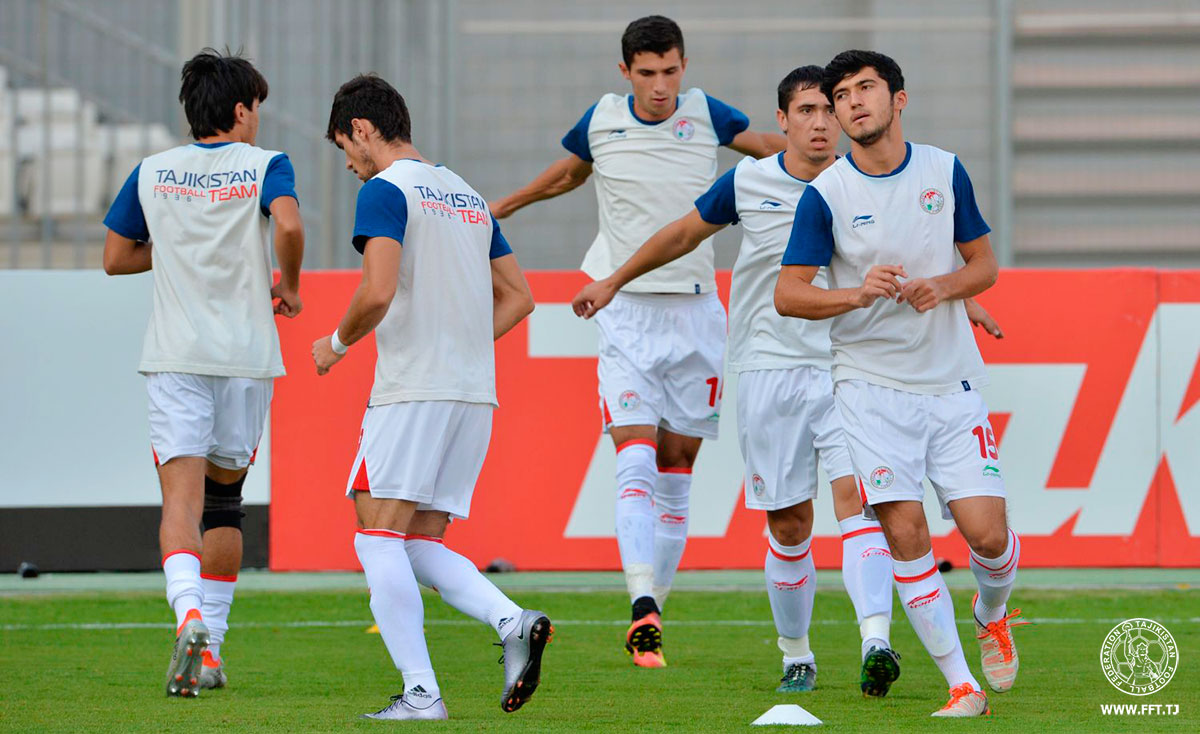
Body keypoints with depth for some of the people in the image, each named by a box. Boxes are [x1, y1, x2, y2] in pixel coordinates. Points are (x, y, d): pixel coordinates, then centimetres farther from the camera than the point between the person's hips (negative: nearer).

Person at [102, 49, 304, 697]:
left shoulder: (151, 173, 8)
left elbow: (115, 258, 15)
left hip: (175, 358, 0)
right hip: (247, 354, 0)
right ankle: (210, 647, 15)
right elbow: (288, 225, -19)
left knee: (182, 493, -11)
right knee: (224, 500, 15)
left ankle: (191, 616, -37)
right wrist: (288, 283, -1)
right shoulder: (265, 166, 0)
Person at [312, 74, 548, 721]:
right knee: (421, 544, 12)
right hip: (474, 393, 8)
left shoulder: (385, 191, -6)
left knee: (378, 536, -4)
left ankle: (420, 692, -13)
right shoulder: (468, 196, 20)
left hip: (411, 392, -8)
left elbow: (378, 292, -18)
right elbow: (518, 298, 21)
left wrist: (338, 343, -1)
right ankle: (514, 623, -11)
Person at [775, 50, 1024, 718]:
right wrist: (858, 294, -21)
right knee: (905, 530, -12)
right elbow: (787, 293, -4)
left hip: (953, 382, 2)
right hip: (871, 385, -1)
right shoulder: (826, 194, -5)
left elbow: (985, 264, 11)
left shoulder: (946, 171, 3)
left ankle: (992, 614, 28)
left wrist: (944, 287, -11)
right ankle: (962, 685, -3)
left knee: (987, 531, -7)